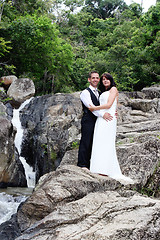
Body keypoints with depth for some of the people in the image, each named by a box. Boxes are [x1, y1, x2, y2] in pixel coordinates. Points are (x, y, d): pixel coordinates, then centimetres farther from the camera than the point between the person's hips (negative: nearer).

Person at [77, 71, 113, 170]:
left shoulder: (99, 93, 22)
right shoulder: (85, 92, -4)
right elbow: (90, 106, -17)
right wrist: (102, 114, -27)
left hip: (97, 121, 7)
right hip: (88, 122, -7)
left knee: (93, 144, 8)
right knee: (85, 143, -7)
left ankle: (88, 165, 14)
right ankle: (82, 165, -2)